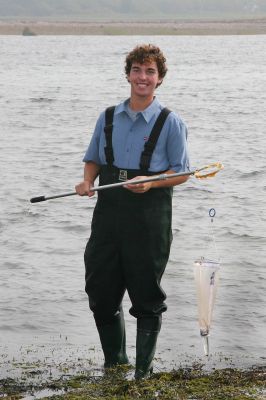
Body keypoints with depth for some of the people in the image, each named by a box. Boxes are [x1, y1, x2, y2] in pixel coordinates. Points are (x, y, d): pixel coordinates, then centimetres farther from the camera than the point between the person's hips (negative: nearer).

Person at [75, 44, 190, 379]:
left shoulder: (170, 123, -1)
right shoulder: (108, 117, 11)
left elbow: (181, 172, -1)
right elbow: (93, 159, 19)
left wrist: (150, 182, -19)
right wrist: (87, 181, -2)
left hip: (150, 216, -4)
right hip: (109, 211, 4)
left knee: (146, 296, 2)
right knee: (100, 293, 6)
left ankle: (143, 371, 15)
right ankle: (114, 362, 24)